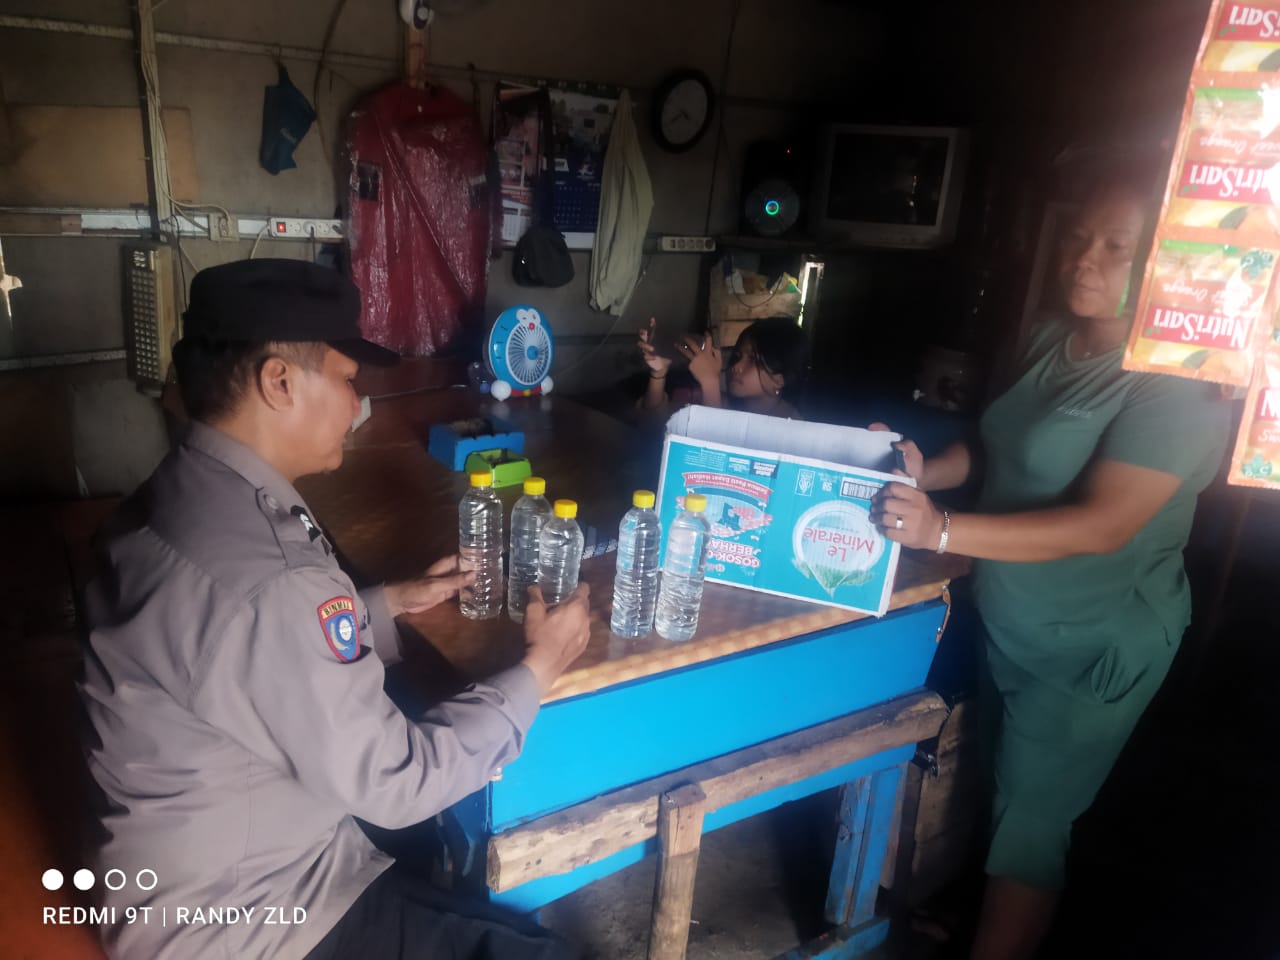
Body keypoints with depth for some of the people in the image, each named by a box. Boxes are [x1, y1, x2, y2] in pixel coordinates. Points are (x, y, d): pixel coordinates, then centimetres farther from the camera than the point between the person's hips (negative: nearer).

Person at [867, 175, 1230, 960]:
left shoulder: (1179, 382, -21)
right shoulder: (1056, 337, 2)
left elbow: (1104, 524, -30)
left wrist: (943, 531, -40)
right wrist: (929, 472, -7)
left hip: (1093, 646, -7)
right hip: (1008, 620, 7)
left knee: (1030, 822, 5)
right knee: (1002, 792, 22)